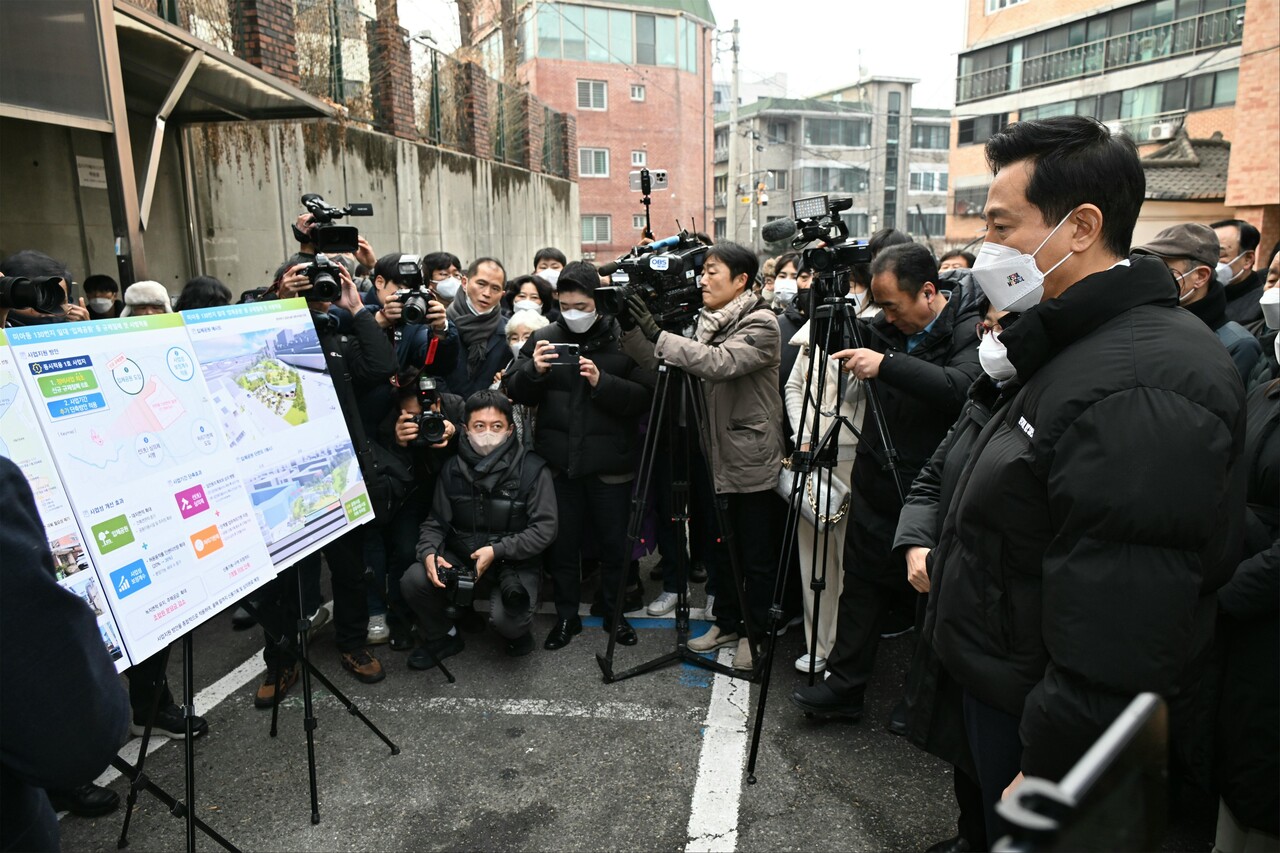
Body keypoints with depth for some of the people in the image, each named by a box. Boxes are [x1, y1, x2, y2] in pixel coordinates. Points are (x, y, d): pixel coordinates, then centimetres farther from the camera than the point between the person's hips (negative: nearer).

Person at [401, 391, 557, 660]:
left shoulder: (532, 470, -12)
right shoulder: (453, 469, -1)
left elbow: (544, 529, -14)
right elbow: (435, 523, 4)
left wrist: (497, 551, -22)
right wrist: (429, 553, -18)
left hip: (514, 561, -3)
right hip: (460, 556, 4)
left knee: (505, 619, -29)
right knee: (413, 581, -21)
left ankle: (518, 631, 13)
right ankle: (443, 637, 10)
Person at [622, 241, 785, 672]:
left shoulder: (760, 324, -14)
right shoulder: (708, 323, 8)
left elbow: (718, 363, -30)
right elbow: (663, 365, 3)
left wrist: (657, 334, -32)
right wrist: (632, 330, -11)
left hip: (752, 459, -7)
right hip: (718, 455, 7)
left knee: (757, 554, 7)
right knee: (724, 547, 18)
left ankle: (754, 632, 22)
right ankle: (726, 622, 33)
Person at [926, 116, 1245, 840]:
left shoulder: (1141, 393, -29)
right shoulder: (1076, 351, 5)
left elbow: (1117, 638, -30)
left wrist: (1047, 774, -22)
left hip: (1056, 726, -9)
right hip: (1010, 689, 9)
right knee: (998, 832, 25)